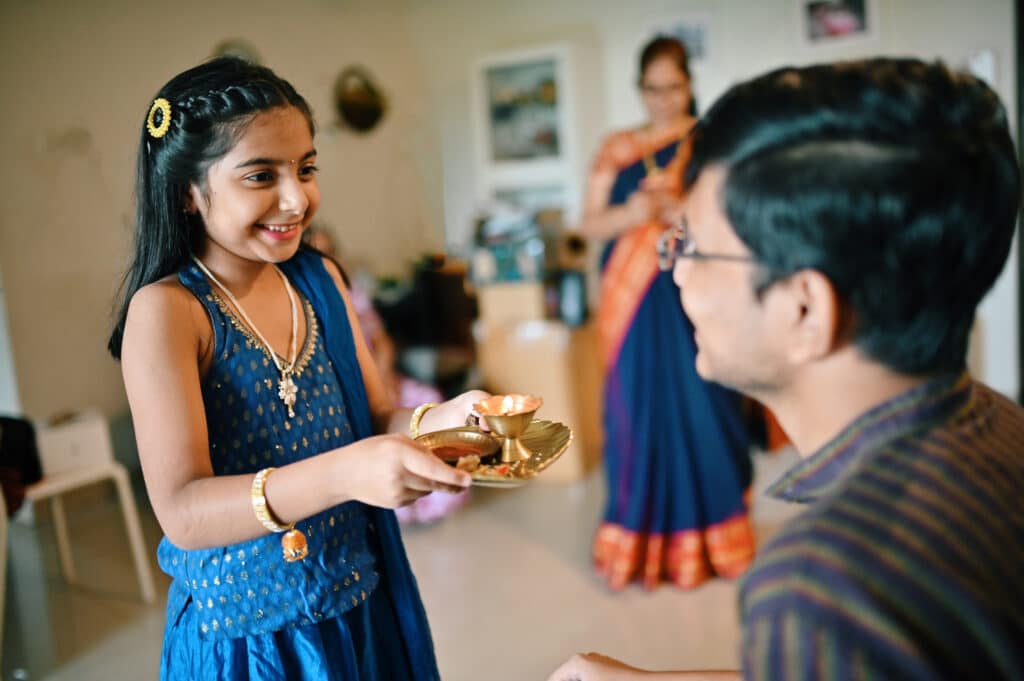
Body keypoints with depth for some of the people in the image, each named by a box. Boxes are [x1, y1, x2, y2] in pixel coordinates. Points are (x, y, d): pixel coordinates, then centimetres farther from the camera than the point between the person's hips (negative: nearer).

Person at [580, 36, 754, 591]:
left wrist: (680, 212, -20)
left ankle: (706, 536, 12)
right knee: (637, 409, 3)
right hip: (632, 299, 2)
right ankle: (641, 539, 13)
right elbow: (590, 223, 7)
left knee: (700, 409, -1)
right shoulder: (617, 149, 11)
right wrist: (629, 214, -13)